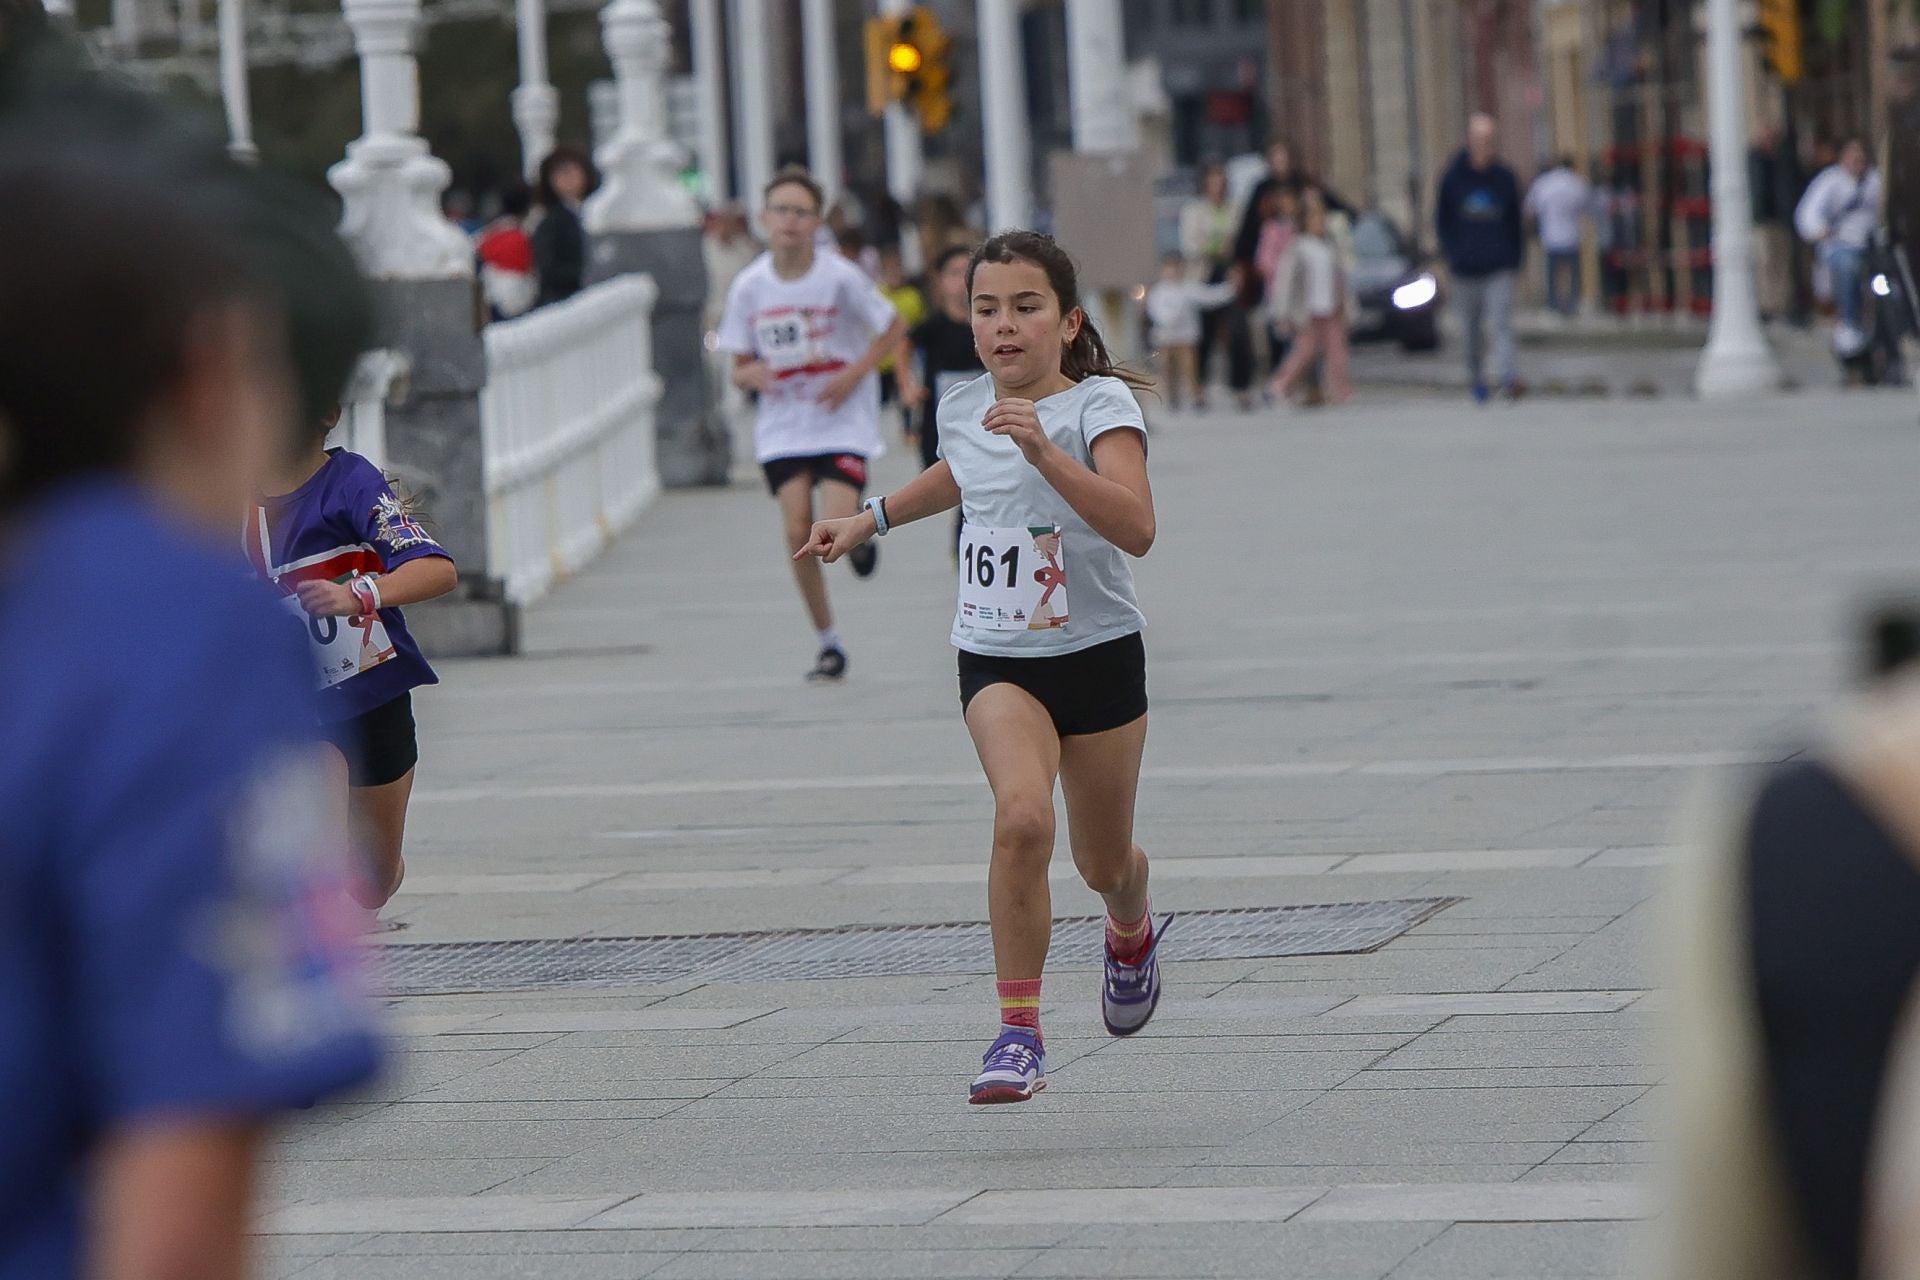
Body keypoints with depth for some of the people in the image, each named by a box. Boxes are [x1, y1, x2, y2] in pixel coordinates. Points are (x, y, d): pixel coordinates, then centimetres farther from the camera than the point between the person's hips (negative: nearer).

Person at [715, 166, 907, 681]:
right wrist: (750, 375, -18)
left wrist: (855, 374, -13)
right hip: (783, 424, 3)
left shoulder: (841, 278, -11)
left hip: (842, 421, -3)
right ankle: (828, 643, 6)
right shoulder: (749, 287, -2)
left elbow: (894, 327, 0)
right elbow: (741, 365, 7)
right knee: (798, 532, -9)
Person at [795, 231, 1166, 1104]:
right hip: (997, 663, 2)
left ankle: (1132, 936, 52)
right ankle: (1019, 1031, -19)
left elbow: (1136, 526, -31)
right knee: (1022, 817, -26)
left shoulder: (1100, 405, -14)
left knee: (1103, 863, 14)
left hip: (1098, 655, -2)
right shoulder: (963, 410, 1)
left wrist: (1044, 450, -39)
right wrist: (871, 519, 27)